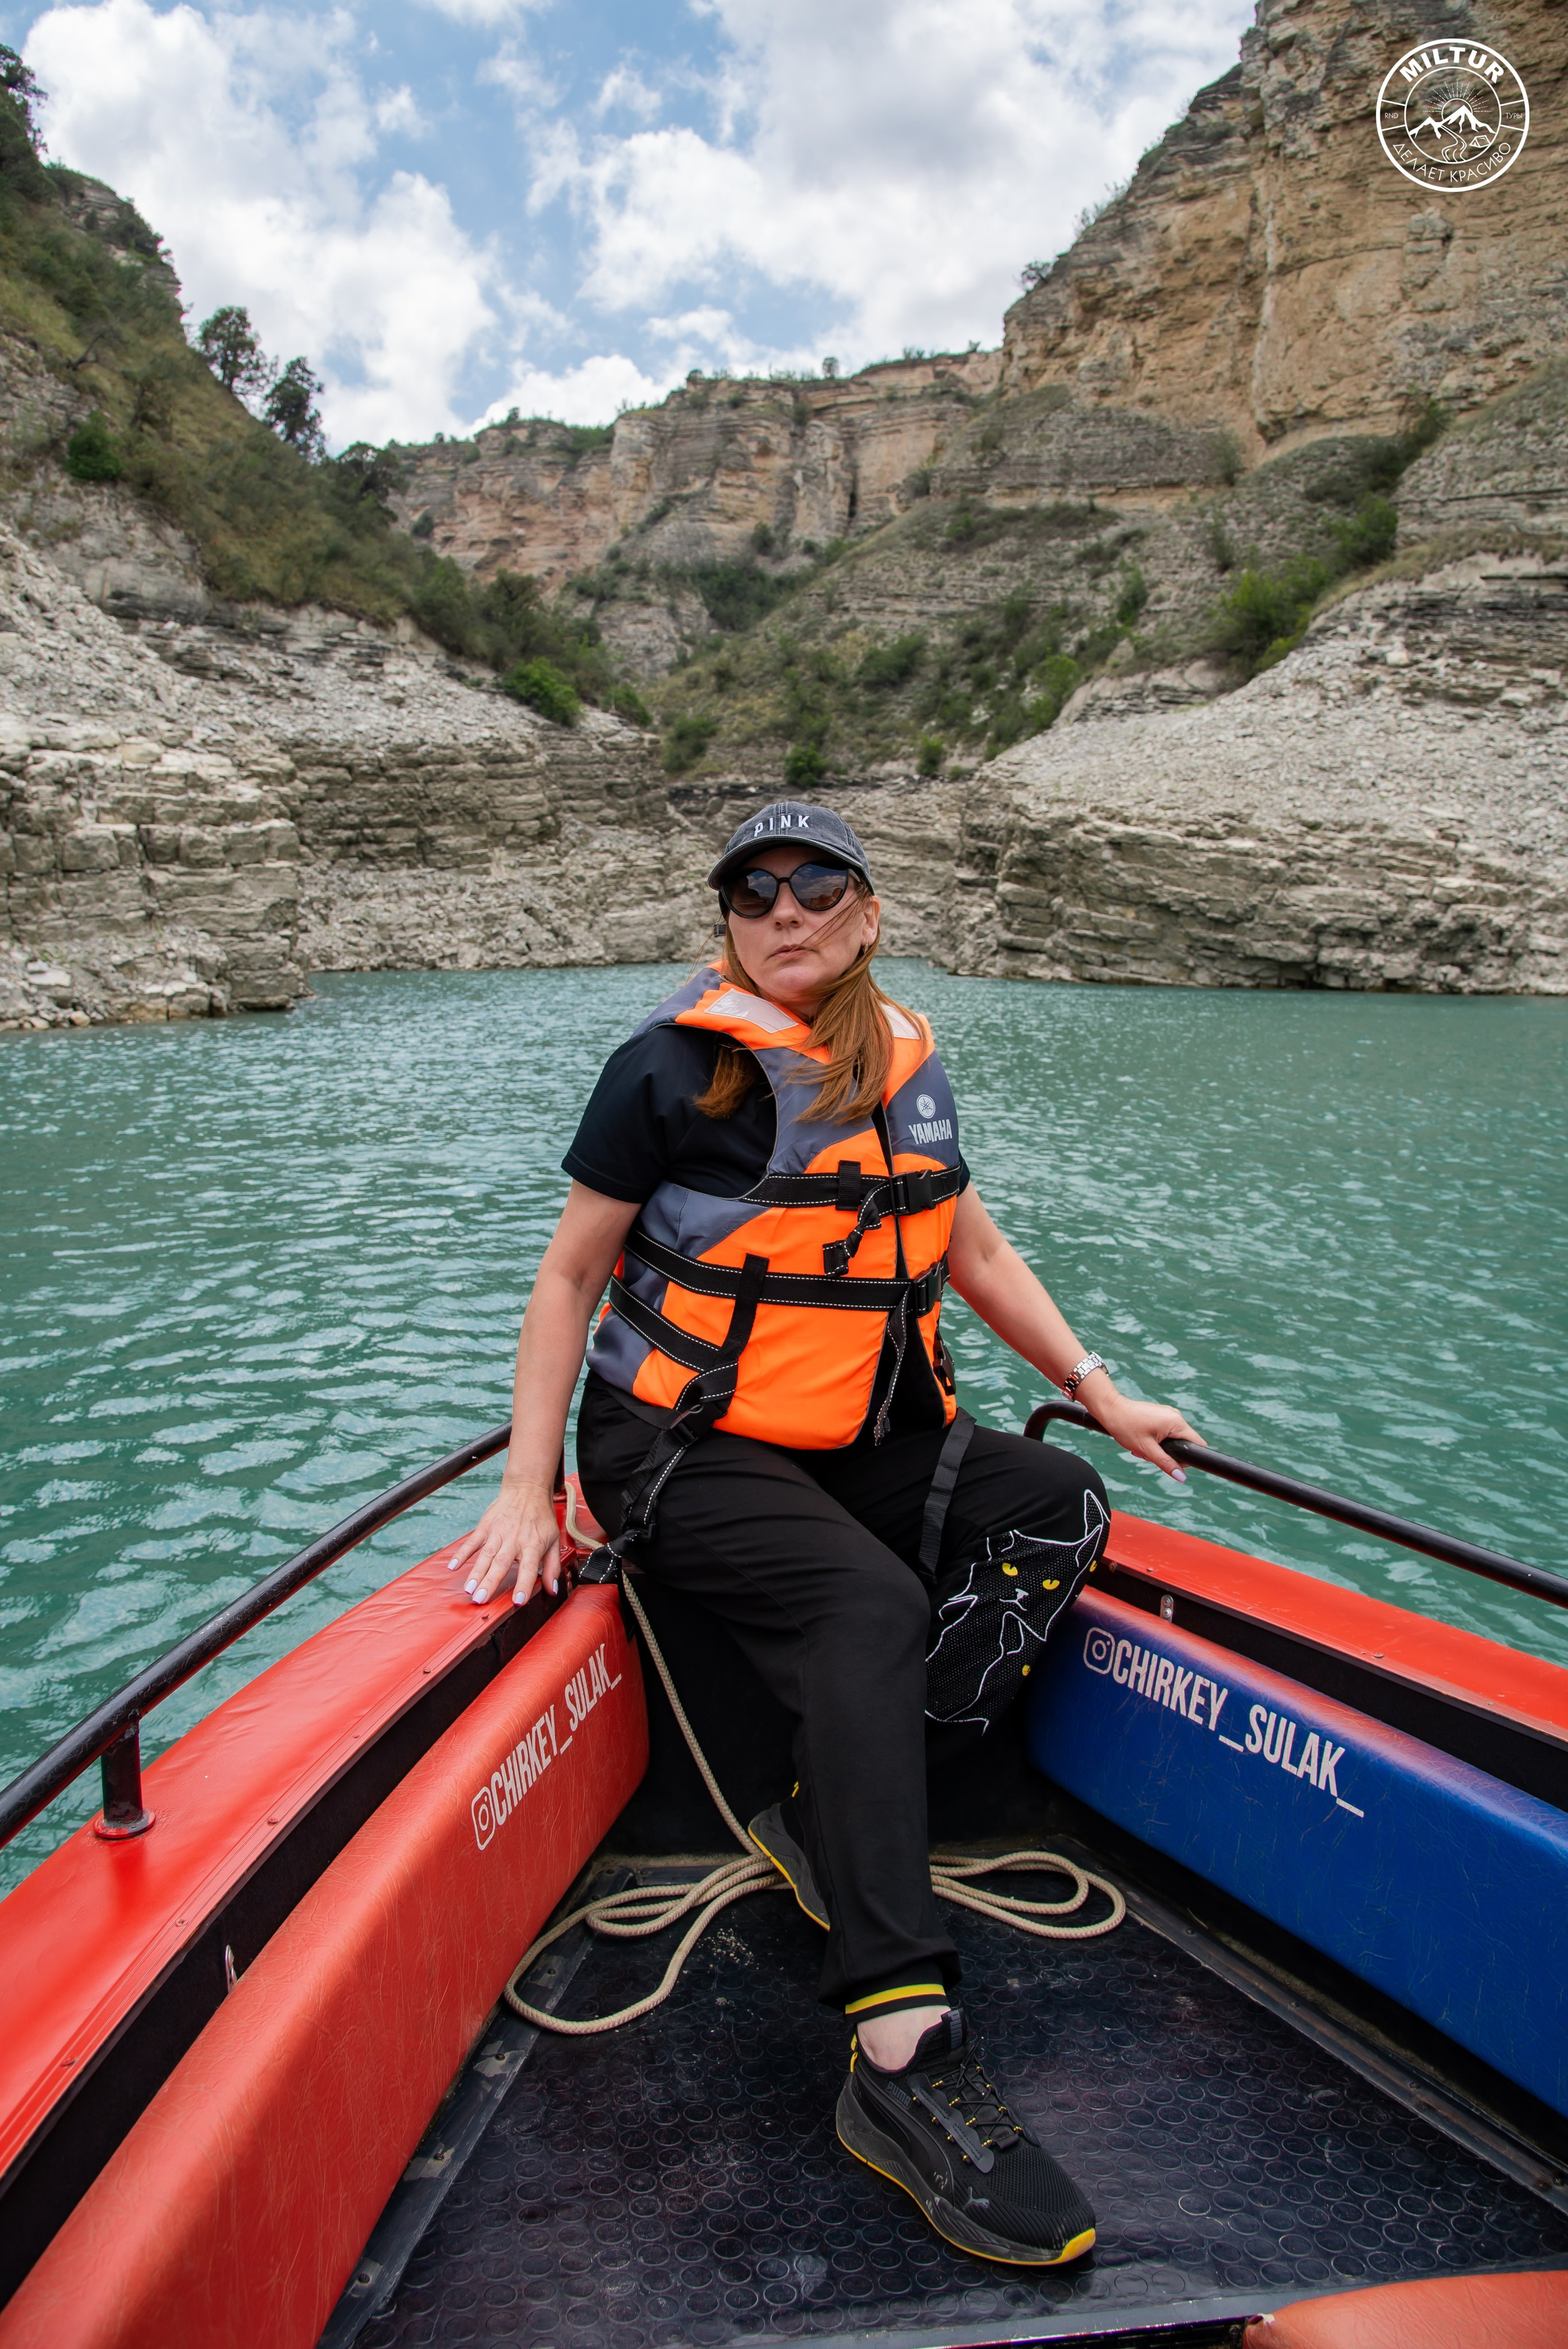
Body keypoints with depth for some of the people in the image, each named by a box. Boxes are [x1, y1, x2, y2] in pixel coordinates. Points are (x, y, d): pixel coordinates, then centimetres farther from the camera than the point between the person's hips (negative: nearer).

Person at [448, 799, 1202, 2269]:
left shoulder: (905, 1060, 9)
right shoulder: (675, 1065, -8)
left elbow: (972, 1248, 17)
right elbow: (570, 1272, -5)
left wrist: (1100, 1393, 13)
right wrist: (528, 1487, -11)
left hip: (860, 1446, 7)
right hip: (682, 1451, -6)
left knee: (1057, 1505, -15)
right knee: (869, 1602, -31)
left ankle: (832, 1815, -15)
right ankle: (903, 2058, -33)